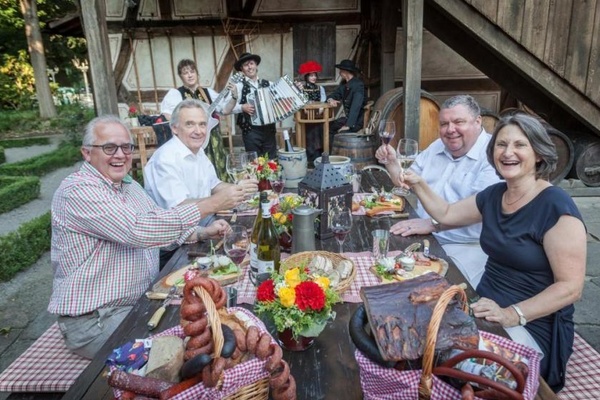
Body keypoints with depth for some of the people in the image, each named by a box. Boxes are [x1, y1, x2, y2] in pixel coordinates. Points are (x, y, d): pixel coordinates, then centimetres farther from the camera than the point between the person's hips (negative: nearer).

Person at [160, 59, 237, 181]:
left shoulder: (208, 92, 13)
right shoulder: (175, 93, 0)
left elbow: (226, 110, 11)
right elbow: (166, 115, -9)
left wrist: (233, 96, -5)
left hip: (212, 140, 4)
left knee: (217, 171, 4)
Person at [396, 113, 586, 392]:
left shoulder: (556, 207, -17)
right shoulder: (493, 195, 4)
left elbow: (570, 287, -18)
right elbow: (446, 214, 19)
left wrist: (512, 314, -28)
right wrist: (418, 184, 6)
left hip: (532, 325, -6)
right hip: (487, 308, 7)